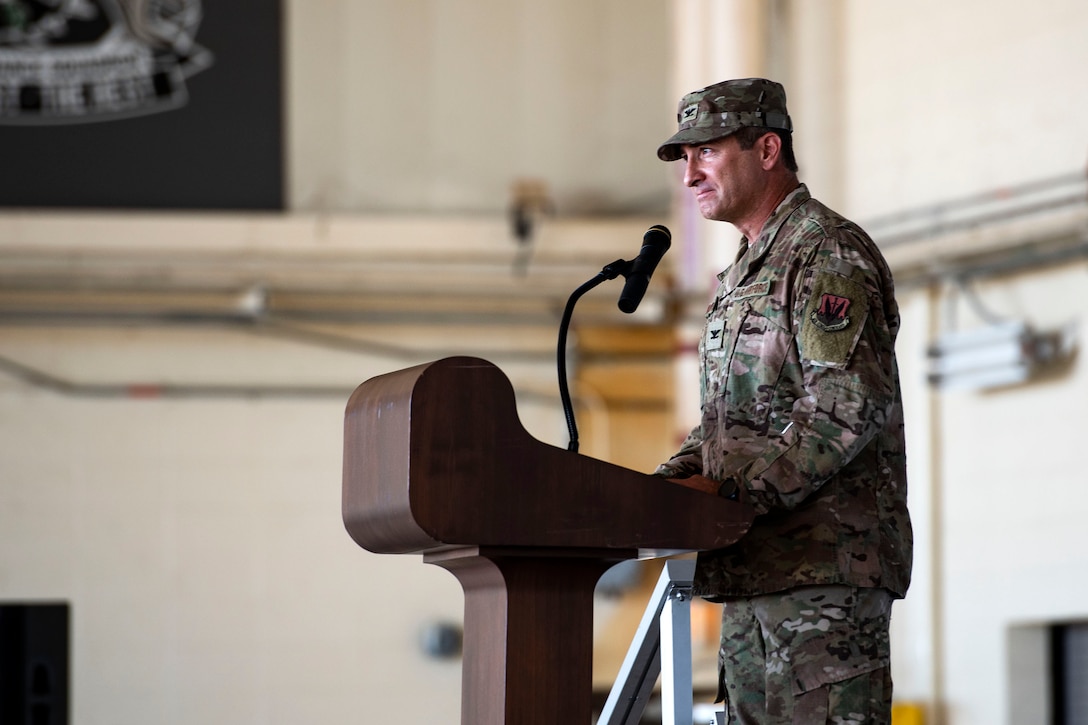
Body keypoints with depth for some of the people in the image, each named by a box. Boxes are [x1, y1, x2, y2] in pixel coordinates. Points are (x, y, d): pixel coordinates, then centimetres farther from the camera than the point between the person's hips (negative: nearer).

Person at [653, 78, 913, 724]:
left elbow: (848, 408, -19)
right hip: (752, 572, 10)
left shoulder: (829, 254, -8)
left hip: (828, 566, -10)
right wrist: (667, 485, 7)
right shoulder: (743, 275, 24)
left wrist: (730, 491, -21)